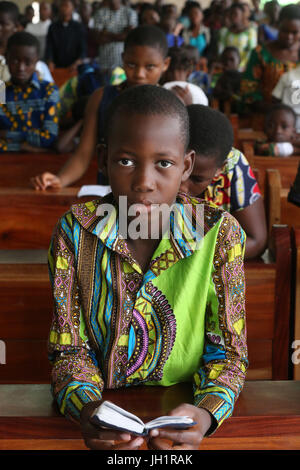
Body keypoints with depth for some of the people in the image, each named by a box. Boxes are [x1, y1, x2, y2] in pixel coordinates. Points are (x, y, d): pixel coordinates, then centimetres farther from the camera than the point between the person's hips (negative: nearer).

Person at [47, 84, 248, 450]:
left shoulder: (220, 234, -6)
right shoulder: (75, 231, -5)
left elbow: (228, 349, -2)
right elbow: (69, 347, -1)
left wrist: (206, 413, -21)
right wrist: (86, 408, -22)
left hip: (184, 414, 0)